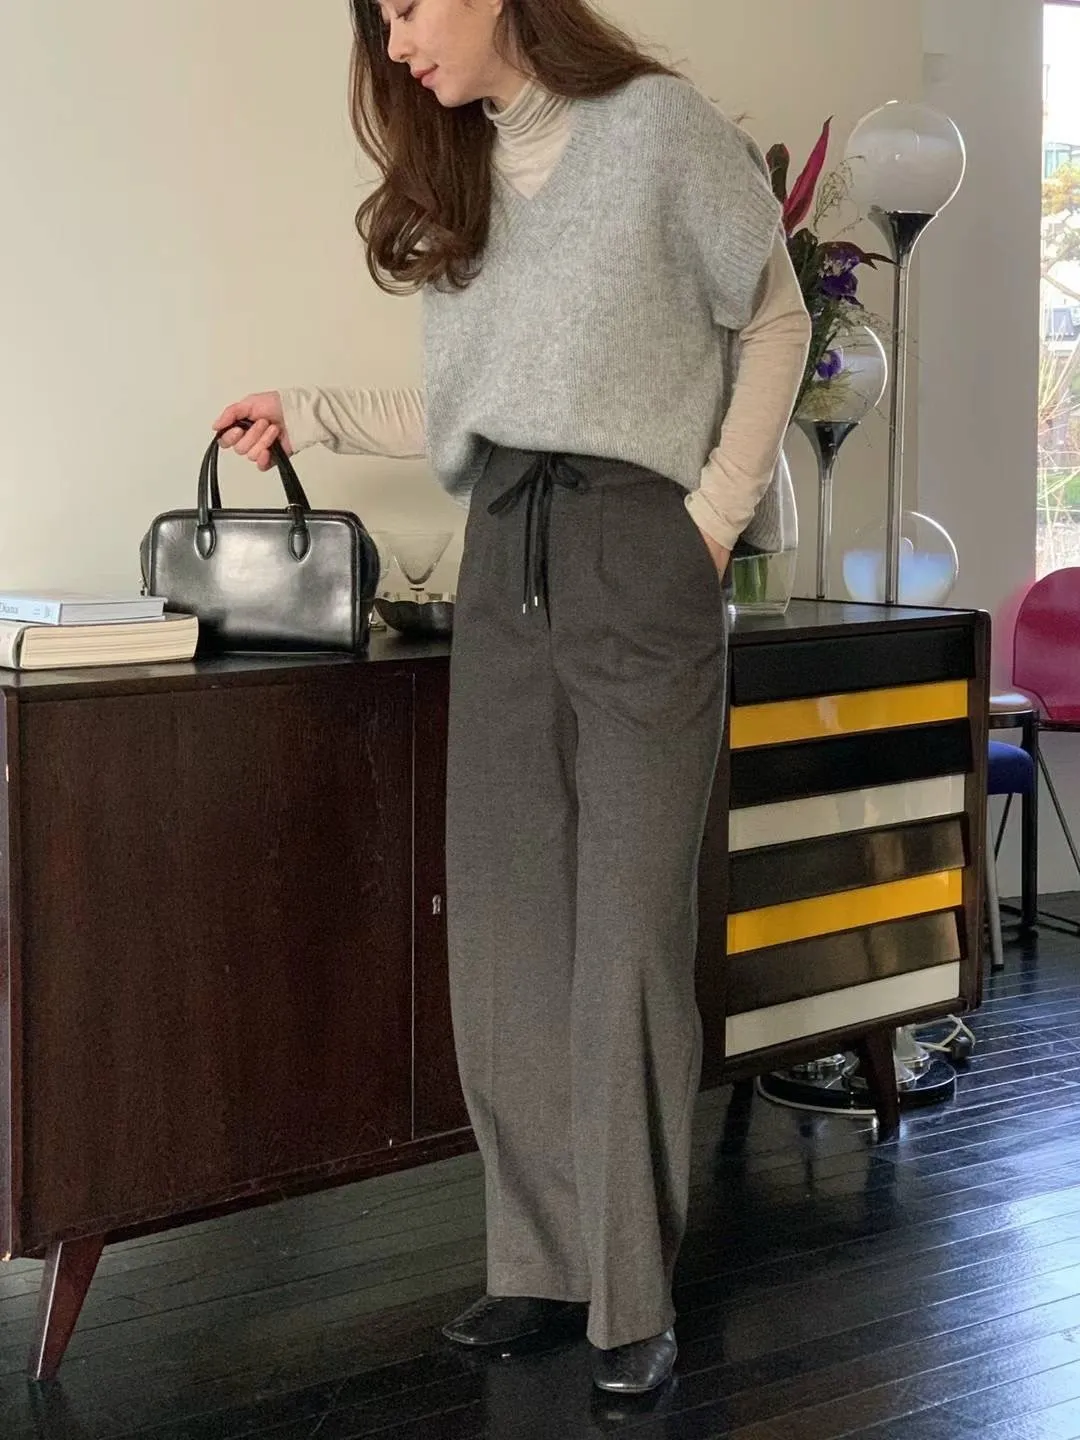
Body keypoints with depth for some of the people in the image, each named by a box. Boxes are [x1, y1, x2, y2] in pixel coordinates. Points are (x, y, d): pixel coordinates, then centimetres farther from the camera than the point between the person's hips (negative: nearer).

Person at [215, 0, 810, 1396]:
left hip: (636, 550, -6)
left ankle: (633, 1295, 4)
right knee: (505, 929, 2)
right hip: (503, 560, 6)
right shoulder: (458, 176, 17)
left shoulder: (660, 125, -1)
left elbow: (774, 322, 3)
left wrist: (716, 516, -5)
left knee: (628, 933, -6)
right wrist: (307, 414, 16)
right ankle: (540, 1261, 13)